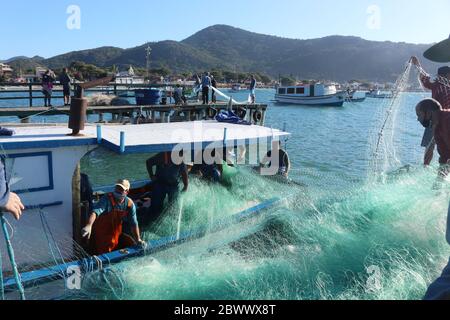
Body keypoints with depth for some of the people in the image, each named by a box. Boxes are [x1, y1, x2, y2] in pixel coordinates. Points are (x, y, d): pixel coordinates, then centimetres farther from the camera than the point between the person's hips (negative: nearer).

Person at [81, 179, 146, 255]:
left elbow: (133, 224, -5)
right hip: (102, 235, -4)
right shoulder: (107, 199, -21)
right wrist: (89, 226, -55)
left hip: (117, 234, 5)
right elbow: (95, 212, -38)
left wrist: (138, 240, -12)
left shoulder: (129, 204, -8)